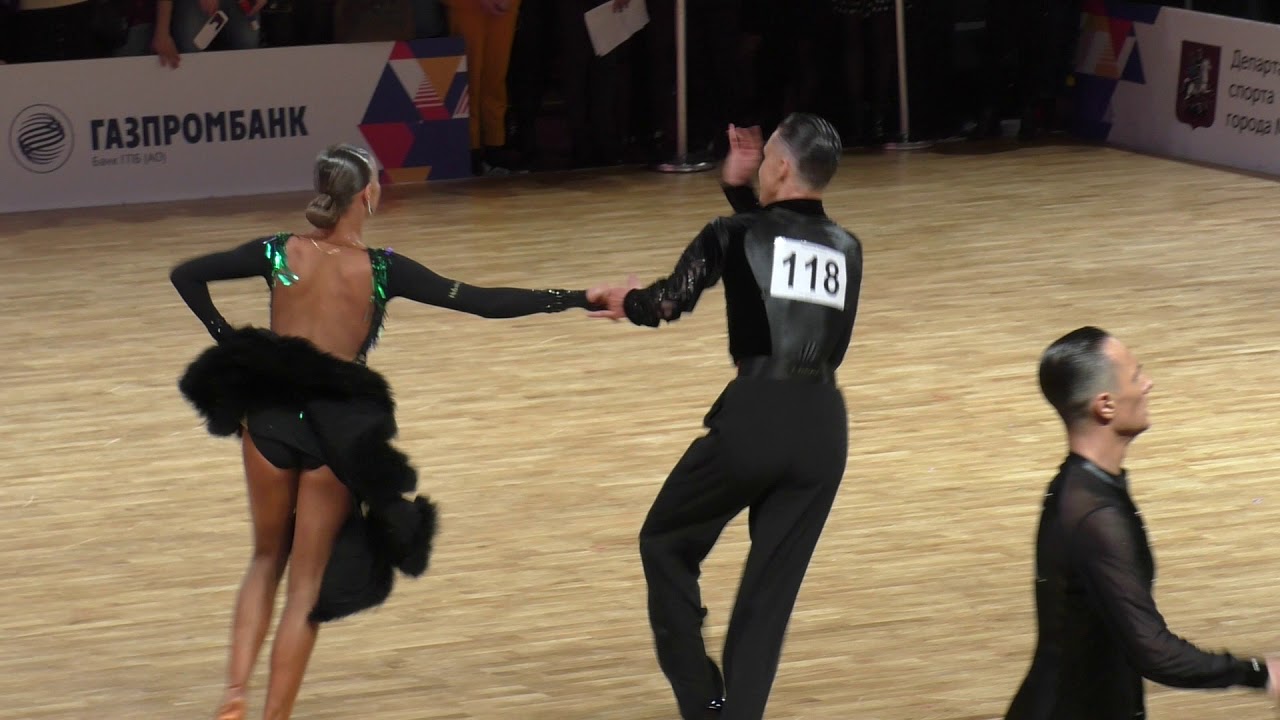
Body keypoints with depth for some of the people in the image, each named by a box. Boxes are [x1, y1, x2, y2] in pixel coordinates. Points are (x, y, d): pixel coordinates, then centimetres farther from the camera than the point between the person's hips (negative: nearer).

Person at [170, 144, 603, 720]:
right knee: (308, 582, 9)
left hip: (272, 413, 2)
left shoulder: (281, 253, -1)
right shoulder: (382, 269, -7)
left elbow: (186, 276, 3)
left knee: (268, 558, 21)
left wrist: (229, 342, 6)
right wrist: (578, 300, -4)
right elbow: (483, 302, -8)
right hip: (339, 428, -2)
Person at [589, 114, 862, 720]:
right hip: (823, 425, 4)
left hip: (755, 418, -4)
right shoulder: (846, 250, 14)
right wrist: (739, 190, 27)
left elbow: (670, 302, 2)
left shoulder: (738, 235, 0)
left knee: (666, 543, 17)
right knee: (771, 589, 9)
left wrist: (629, 302, 23)